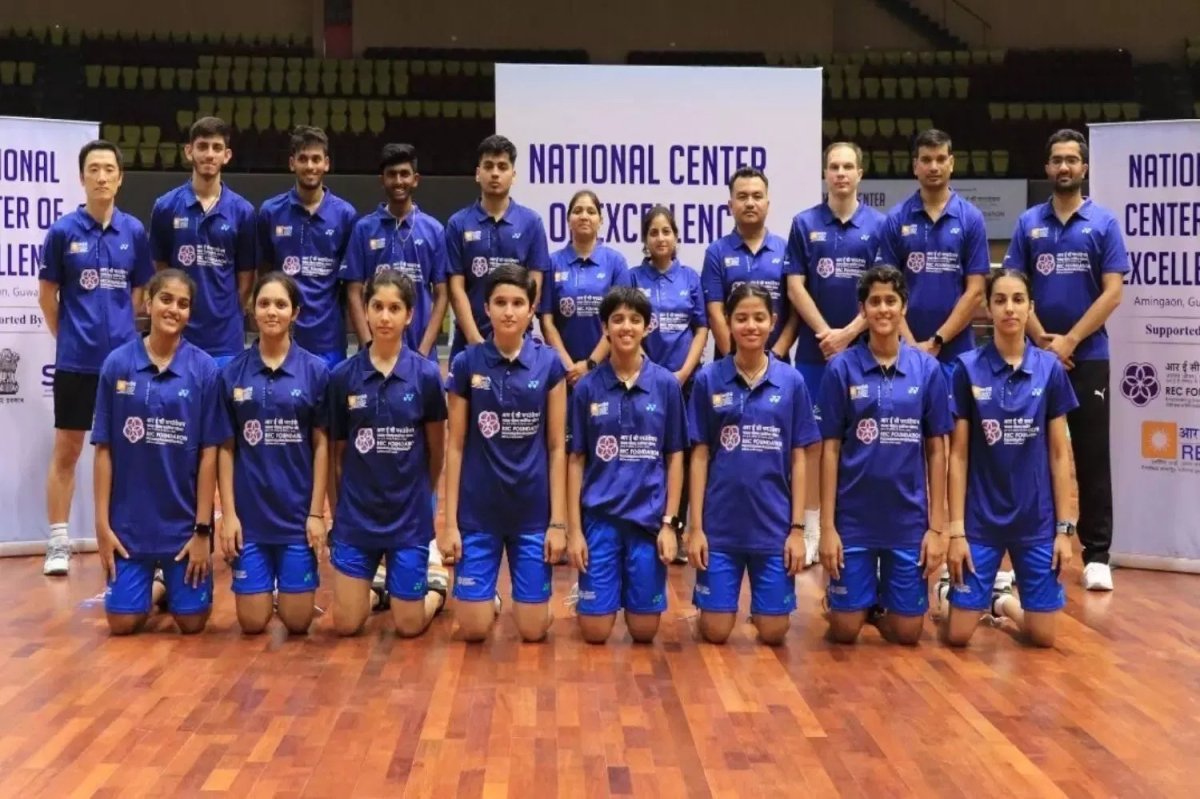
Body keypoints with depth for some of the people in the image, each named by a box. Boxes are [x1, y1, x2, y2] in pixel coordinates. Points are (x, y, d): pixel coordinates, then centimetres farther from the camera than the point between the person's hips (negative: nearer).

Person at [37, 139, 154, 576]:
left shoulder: (134, 231, 2)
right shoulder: (63, 231, -5)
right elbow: (47, 294, 3)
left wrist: (119, 329, 8)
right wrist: (68, 338, 6)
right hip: (76, 359, -2)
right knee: (66, 450, 5)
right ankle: (59, 543, 13)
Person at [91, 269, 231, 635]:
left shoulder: (205, 369, -5)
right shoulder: (117, 364, -3)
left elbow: (209, 453, -5)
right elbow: (104, 449, -1)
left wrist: (203, 529, -7)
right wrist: (102, 523, -4)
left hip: (185, 520, 0)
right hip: (129, 520, 1)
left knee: (192, 622, 4)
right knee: (122, 623, 2)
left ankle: (175, 587, 37)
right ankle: (155, 588, 34)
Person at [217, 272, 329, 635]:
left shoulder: (316, 370, -1)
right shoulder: (232, 372, 1)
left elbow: (321, 445, -1)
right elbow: (226, 448, 2)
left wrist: (317, 513, -5)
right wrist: (228, 513, -4)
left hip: (298, 514, -1)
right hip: (249, 514, 1)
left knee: (297, 622, 2)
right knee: (252, 623, 3)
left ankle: (293, 587, 35)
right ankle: (264, 588, 36)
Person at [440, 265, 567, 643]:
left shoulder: (549, 364, -2)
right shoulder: (465, 364, -3)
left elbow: (557, 447, -1)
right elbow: (456, 446, -1)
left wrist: (559, 520, -5)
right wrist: (449, 522, -4)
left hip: (533, 512, 0)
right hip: (477, 513, 0)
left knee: (533, 630, 2)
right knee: (474, 630, -1)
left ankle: (522, 595, 35)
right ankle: (488, 598, 33)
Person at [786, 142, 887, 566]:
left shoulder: (878, 225, 2)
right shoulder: (804, 224, 4)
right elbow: (795, 287, 0)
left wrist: (849, 333, -11)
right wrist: (825, 333, -9)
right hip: (814, 350, 1)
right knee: (812, 438, 3)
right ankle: (810, 530, 11)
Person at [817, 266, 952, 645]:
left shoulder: (928, 368, 0)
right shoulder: (841, 368, -4)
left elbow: (936, 451, 2)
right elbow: (830, 450, -2)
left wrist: (937, 526, -2)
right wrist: (827, 525, -6)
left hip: (909, 519, 1)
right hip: (853, 518, -1)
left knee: (906, 632, 6)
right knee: (844, 630, 4)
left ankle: (884, 598, 38)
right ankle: (865, 596, 36)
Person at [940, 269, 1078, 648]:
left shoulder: (1050, 368, -1)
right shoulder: (968, 369, -5)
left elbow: (1060, 454, 2)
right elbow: (958, 455, -4)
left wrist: (1065, 527, -1)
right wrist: (956, 529, -8)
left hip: (1037, 519, 2)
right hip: (981, 518, -1)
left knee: (1043, 637, 5)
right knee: (957, 635, 0)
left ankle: (1001, 600, 36)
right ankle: (950, 590, 33)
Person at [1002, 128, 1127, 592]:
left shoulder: (1104, 223, 1)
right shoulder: (1028, 223, 7)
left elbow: (1112, 292, -6)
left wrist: (1069, 341, -13)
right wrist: (1041, 339, -9)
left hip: (1088, 358, -2)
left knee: (1092, 457, 0)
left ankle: (1097, 554, 5)